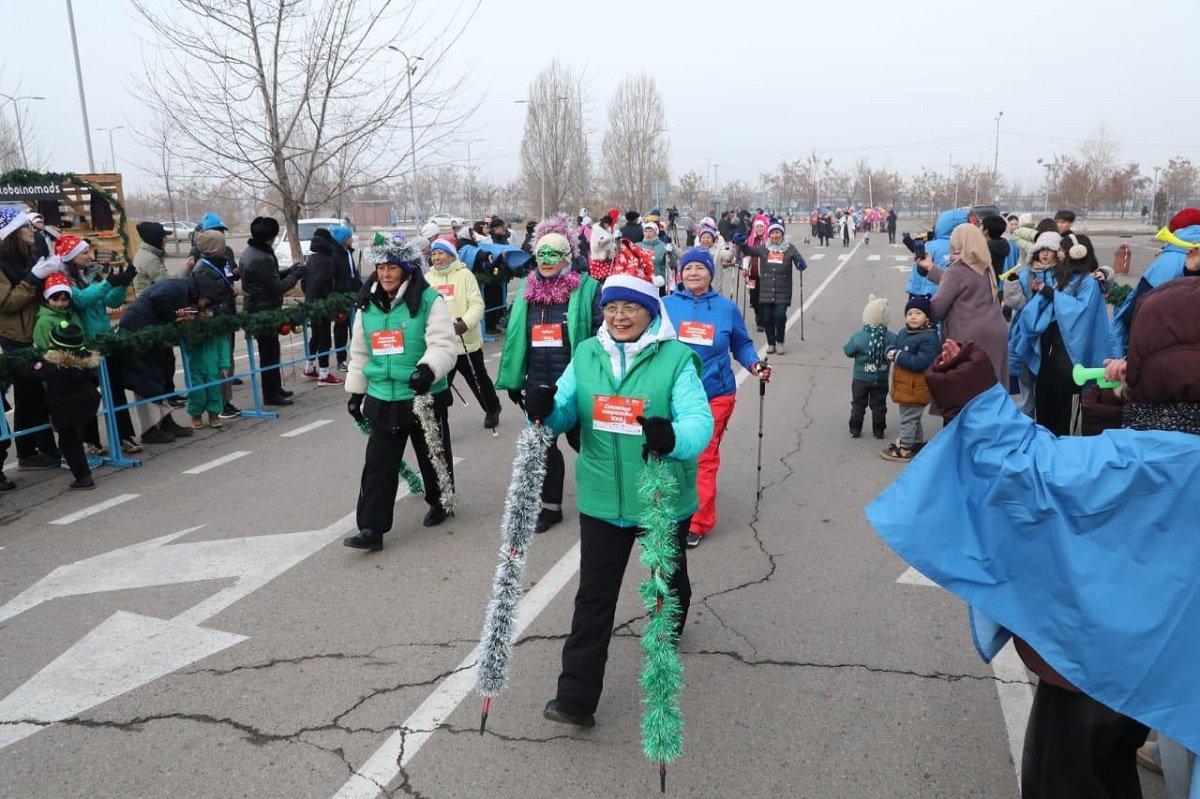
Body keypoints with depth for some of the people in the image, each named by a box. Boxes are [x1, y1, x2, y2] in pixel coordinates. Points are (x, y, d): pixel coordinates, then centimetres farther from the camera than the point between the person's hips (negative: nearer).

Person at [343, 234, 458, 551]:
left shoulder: (428, 300, -10)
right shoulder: (367, 304, 6)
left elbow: (443, 345, -18)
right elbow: (359, 352, 15)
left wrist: (428, 369, -37)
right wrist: (355, 392, 16)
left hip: (425, 397, -4)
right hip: (383, 400, 4)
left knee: (433, 457, 13)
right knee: (378, 464, 1)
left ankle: (439, 503, 38)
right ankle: (372, 528, 4)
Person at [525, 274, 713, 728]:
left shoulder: (676, 358, -12)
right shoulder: (586, 355, 1)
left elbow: (699, 420, -23)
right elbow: (564, 414, 1)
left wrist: (673, 437, -46)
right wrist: (544, 410, -24)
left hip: (664, 499, -1)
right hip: (602, 499, 2)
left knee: (669, 581, 24)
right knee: (594, 596, 3)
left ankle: (669, 634, 56)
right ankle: (576, 698, 10)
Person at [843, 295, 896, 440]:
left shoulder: (858, 336, -16)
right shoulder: (891, 337, -14)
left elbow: (849, 351, -7)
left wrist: (845, 347, 11)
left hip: (860, 379, -1)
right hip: (881, 380, 1)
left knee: (858, 404, 13)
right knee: (879, 405, 14)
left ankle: (855, 429, 17)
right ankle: (879, 430, 21)